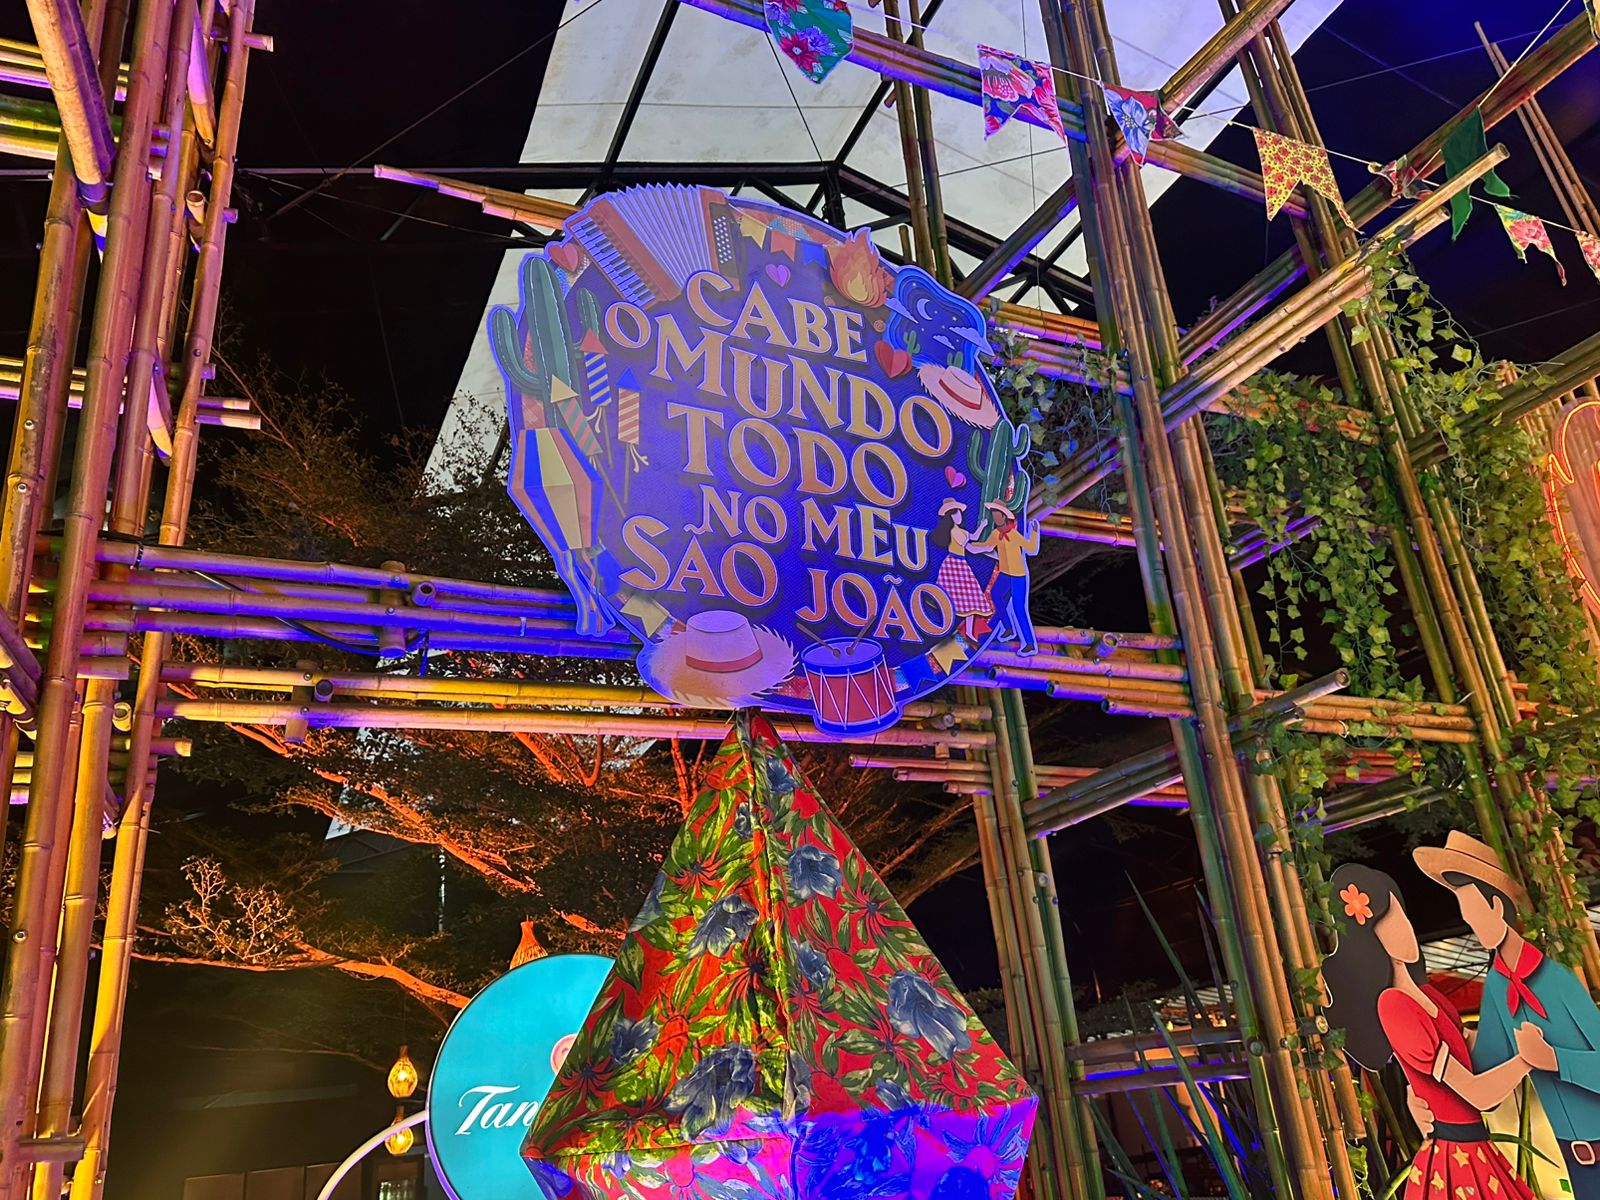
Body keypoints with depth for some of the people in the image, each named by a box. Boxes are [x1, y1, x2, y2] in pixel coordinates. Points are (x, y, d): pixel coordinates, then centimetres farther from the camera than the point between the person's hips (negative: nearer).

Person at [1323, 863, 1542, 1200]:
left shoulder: (1426, 994, 5)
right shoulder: (1393, 1005, -22)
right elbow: (1478, 1093, -19)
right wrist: (1531, 1054, -9)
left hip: (1475, 1155, 8)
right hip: (1455, 1162, -8)